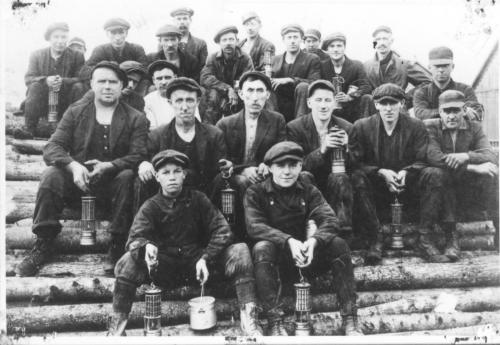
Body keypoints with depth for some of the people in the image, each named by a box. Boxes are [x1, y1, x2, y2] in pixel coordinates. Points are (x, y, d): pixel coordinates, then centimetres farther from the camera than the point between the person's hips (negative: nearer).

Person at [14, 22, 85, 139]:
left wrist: (63, 82, -27)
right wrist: (46, 80, -23)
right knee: (35, 86, -27)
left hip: (66, 103, -1)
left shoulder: (77, 56, 5)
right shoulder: (37, 55, 9)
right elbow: (28, 78, -1)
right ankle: (29, 128, -32)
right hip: (42, 103, 1)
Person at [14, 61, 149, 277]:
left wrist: (108, 166, -26)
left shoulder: (136, 119, 5)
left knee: (128, 177, -32)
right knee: (51, 175, -26)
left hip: (112, 184, -1)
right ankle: (43, 246, -16)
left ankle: (118, 248, -23)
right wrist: (73, 166, -22)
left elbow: (139, 155, -8)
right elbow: (52, 148, 0)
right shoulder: (74, 113, 11)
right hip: (77, 182, 2)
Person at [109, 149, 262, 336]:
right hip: (164, 267, 0)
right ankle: (117, 325, -20)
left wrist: (206, 258, -18)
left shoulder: (197, 199, 1)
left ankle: (247, 316, -23)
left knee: (239, 251, -22)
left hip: (198, 261, 1)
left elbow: (222, 230, -3)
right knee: (130, 260, -28)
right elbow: (135, 237, -14)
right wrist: (145, 246, -39)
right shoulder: (150, 207, 0)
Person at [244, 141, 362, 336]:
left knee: (339, 245, -21)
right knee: (262, 248, -33)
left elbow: (329, 221, -8)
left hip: (306, 259, 3)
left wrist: (313, 241, -31)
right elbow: (254, 226, -18)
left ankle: (350, 322, -18)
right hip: (276, 262, -2)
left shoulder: (309, 192, 6)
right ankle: (275, 324, -32)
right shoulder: (256, 193, -2)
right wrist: (289, 241, -34)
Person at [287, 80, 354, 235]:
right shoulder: (294, 128, -4)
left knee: (340, 178, -30)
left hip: (335, 184, 1)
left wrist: (346, 148, -24)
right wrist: (322, 150, -28)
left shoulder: (346, 128, 0)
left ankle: (344, 228, -26)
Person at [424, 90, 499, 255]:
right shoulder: (430, 126, -1)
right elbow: (433, 156, -21)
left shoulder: (474, 127, 8)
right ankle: (451, 237, -32)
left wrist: (466, 156, -29)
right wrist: (473, 167, -24)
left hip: (469, 189, 2)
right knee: (437, 173, -33)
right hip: (443, 185, -2)